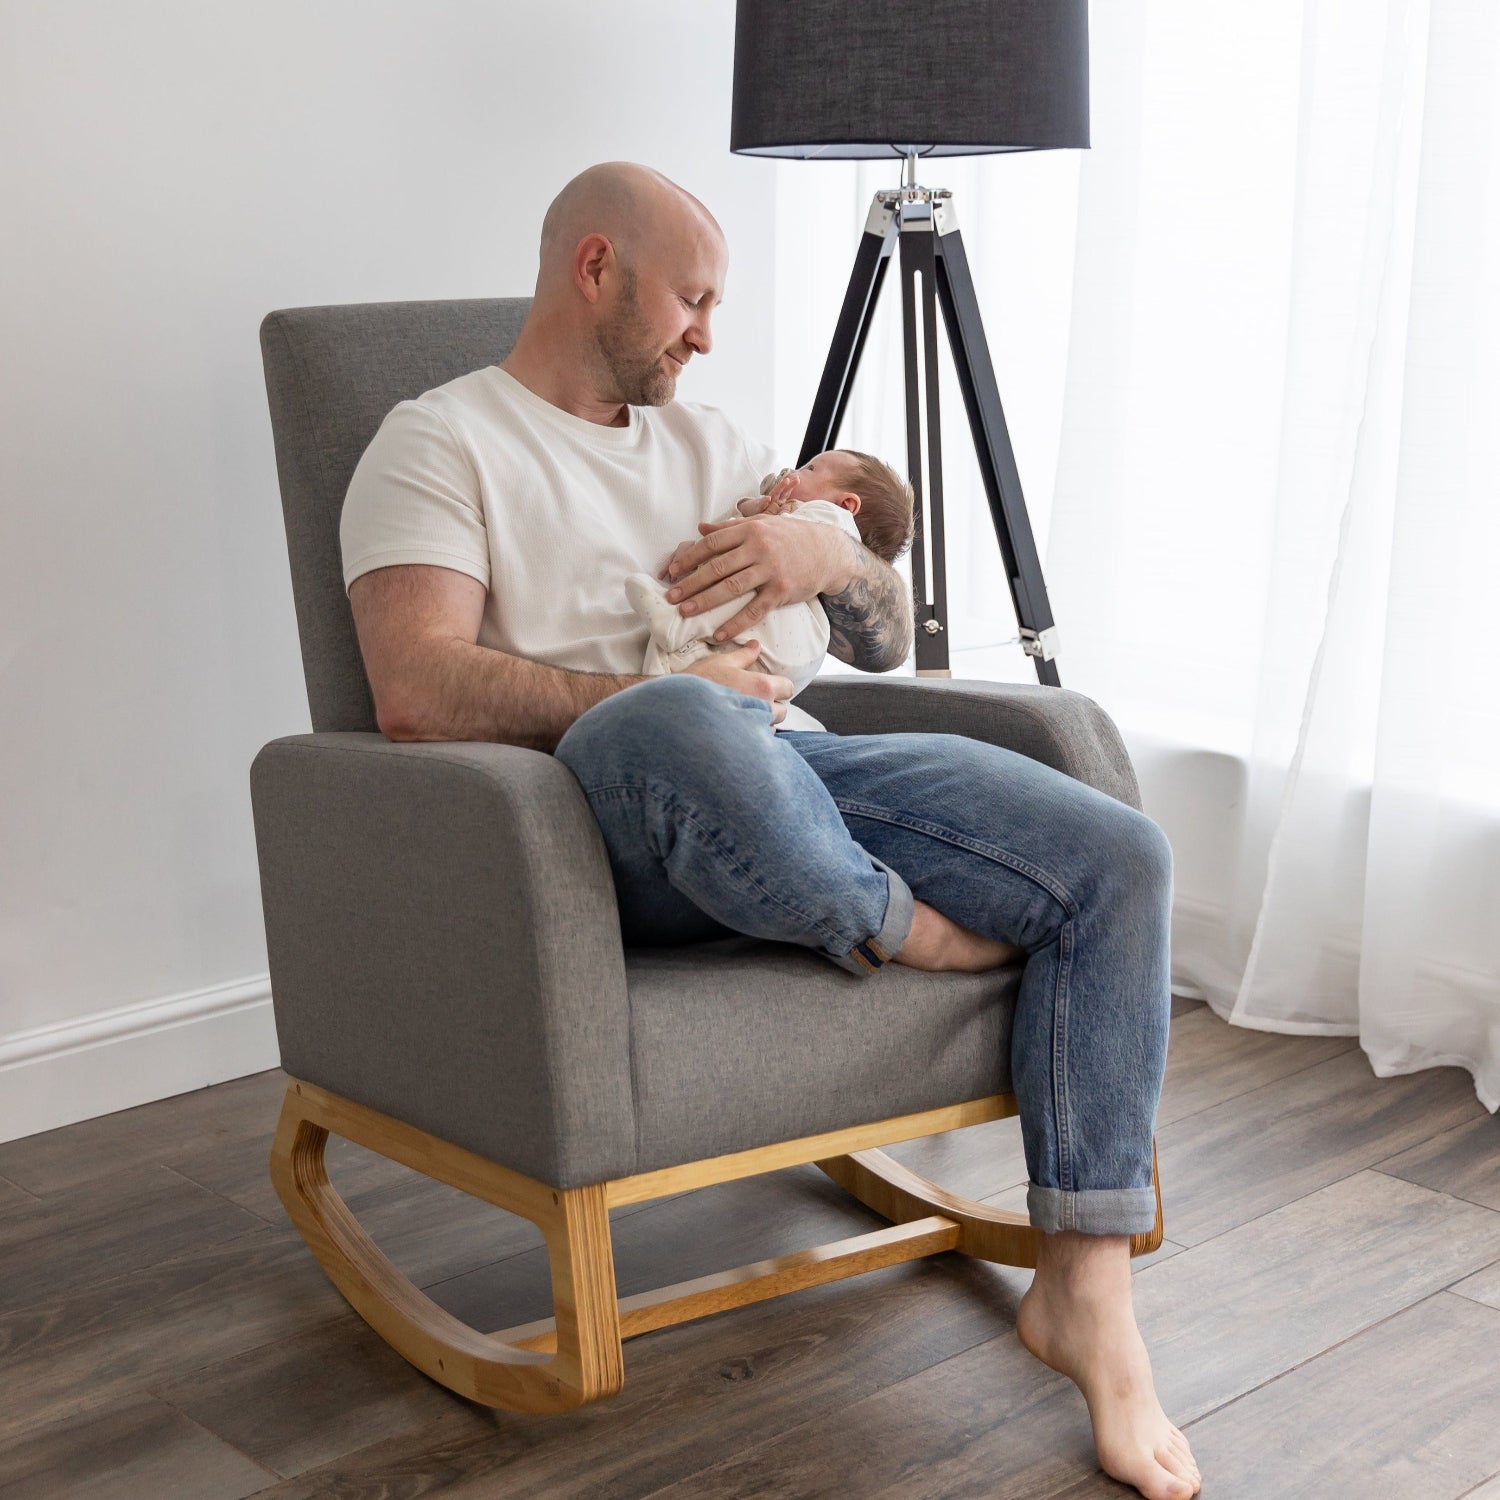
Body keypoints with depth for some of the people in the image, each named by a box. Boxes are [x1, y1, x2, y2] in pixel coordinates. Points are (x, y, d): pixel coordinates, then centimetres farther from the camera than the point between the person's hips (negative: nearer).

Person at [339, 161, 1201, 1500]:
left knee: (1119, 856, -14)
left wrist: (834, 555, 4)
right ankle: (901, 930, -13)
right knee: (682, 726, -43)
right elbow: (416, 689, -12)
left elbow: (889, 641, 27)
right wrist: (667, 692, -14)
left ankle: (1085, 1295, -10)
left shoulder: (708, 442, 27)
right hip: (604, 818, -6)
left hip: (797, 779, 7)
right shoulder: (441, 444, 7)